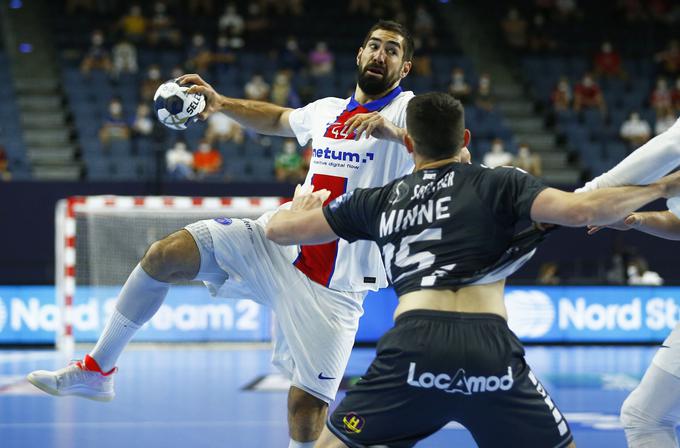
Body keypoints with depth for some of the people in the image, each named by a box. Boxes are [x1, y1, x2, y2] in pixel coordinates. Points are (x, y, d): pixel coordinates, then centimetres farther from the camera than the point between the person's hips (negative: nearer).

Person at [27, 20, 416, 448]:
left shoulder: (406, 110, -6)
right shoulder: (327, 111, 13)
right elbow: (277, 119, 35)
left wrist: (392, 132, -40)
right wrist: (220, 103, 22)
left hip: (334, 286, -5)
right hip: (278, 240, 5)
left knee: (307, 405, -10)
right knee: (164, 255, -8)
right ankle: (96, 371, 2)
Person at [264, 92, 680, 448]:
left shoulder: (377, 201, 20)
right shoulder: (498, 184, 12)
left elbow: (280, 229, 27)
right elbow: (581, 211, -2)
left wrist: (301, 206, 51)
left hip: (414, 343, 1)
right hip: (491, 349, -1)